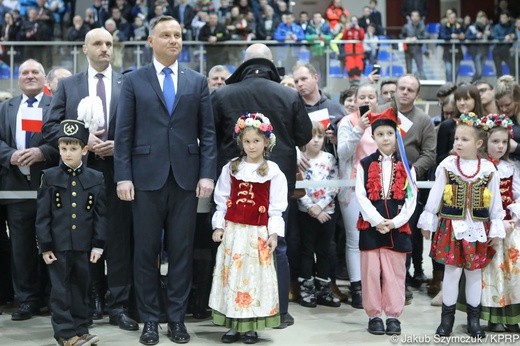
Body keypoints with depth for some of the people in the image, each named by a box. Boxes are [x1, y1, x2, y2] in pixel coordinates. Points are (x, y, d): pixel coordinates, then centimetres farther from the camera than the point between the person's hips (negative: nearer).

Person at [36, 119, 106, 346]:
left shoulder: (96, 179, 3)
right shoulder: (49, 177, 1)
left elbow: (100, 215, 3)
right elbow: (43, 215, -1)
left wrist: (98, 245, -3)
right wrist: (45, 246, -6)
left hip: (83, 245, 1)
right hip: (58, 245, -1)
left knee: (81, 287, 10)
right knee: (60, 289, 2)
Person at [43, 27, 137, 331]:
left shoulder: (129, 84, 6)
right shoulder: (68, 85, 10)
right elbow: (50, 127, 4)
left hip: (117, 171, -1)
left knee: (119, 240, -1)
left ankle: (118, 306, 5)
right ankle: (92, 301, 19)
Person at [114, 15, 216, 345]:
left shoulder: (198, 81, 10)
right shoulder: (134, 80, 6)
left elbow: (208, 132, 7)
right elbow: (124, 132, 2)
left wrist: (207, 174, -3)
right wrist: (123, 176, -6)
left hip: (186, 177, 1)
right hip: (147, 176, -1)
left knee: (182, 251, 5)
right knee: (146, 251, 4)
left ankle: (177, 318, 14)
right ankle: (150, 319, 14)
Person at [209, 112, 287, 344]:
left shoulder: (273, 172, -1)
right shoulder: (231, 168, 6)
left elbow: (276, 206, -2)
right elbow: (222, 200, 8)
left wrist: (274, 233, -6)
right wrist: (219, 226, 2)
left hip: (258, 233, -2)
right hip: (232, 231, 2)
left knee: (254, 275, 1)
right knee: (231, 275, 4)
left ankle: (251, 327, 9)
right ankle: (234, 325, 12)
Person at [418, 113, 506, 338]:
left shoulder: (488, 169, -1)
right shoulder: (447, 165, -3)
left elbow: (495, 201, 5)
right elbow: (435, 196, 2)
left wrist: (496, 228, 4)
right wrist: (428, 222, 3)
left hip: (477, 228, 1)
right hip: (451, 226, -1)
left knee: (475, 272, 9)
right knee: (452, 271, 0)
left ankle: (474, 319, 21)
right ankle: (447, 317, 13)